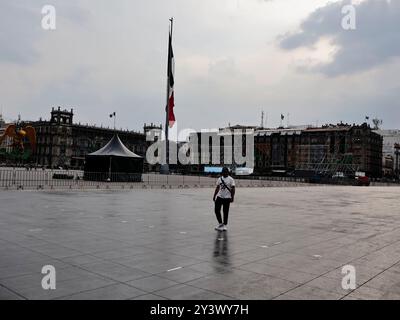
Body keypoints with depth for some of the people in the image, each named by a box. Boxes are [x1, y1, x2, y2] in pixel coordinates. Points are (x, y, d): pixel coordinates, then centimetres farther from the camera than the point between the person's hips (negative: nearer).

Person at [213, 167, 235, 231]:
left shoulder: (231, 179, -5)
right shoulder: (219, 179, 9)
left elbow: (233, 189, -8)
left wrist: (232, 197, -15)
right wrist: (214, 196, 13)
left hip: (227, 198, -5)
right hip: (219, 196, 5)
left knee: (225, 212, 2)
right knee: (217, 210, 1)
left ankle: (225, 225, 15)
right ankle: (220, 223, 19)